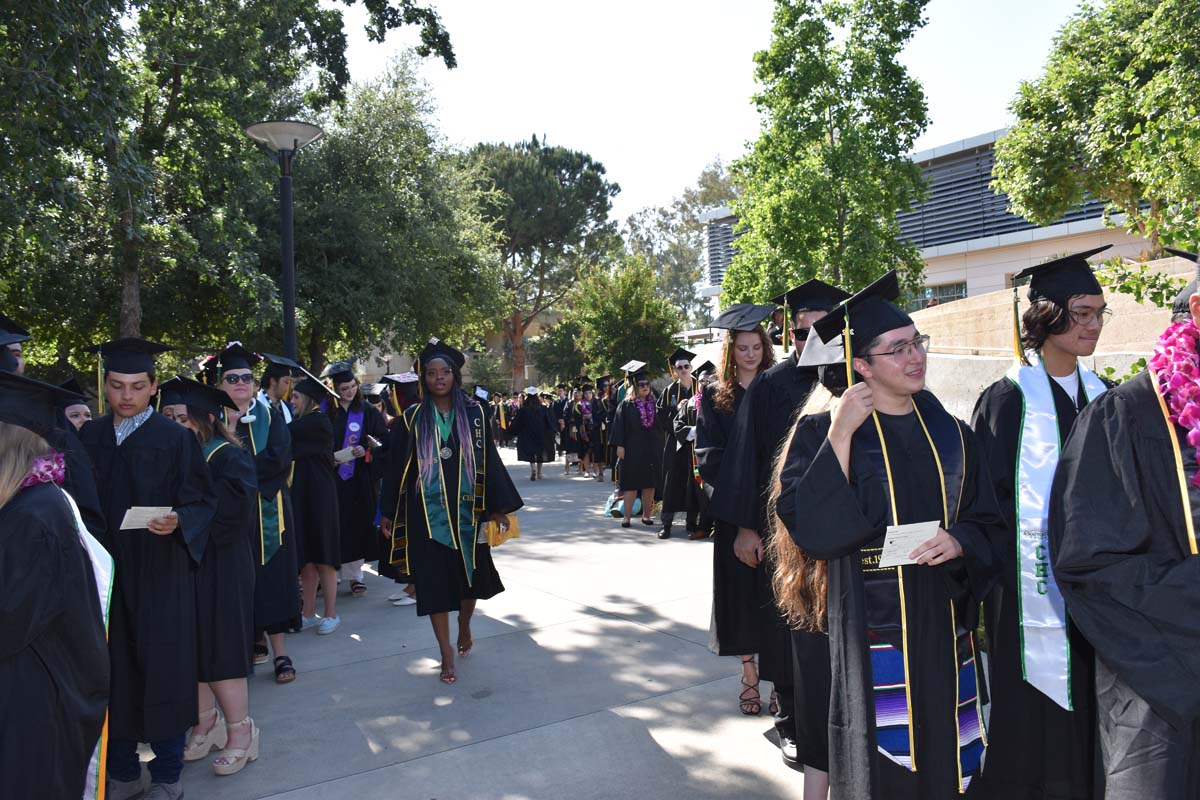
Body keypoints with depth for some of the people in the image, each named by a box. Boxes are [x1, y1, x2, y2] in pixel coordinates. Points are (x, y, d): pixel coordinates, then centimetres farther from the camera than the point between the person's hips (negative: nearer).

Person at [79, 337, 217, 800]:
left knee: (163, 670, 3)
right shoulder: (88, 438, 7)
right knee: (113, 673, 9)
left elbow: (202, 500, -6)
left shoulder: (175, 439, -5)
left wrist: (177, 521, -25)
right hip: (105, 573, 4)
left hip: (160, 575, -3)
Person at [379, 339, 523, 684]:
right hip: (428, 512, -1)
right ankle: (447, 657, 12)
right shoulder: (413, 418, 0)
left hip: (466, 509, 1)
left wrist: (498, 507, -1)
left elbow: (488, 459, 1)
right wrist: (389, 513, 2)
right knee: (435, 581, 1)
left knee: (470, 575, 12)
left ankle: (464, 629, 41)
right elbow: (397, 468, 3)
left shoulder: (473, 413, 0)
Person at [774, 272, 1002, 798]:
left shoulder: (951, 435, 8)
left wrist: (959, 541, -11)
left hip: (944, 624, 4)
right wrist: (840, 436, -22)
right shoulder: (823, 433, -6)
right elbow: (808, 527, -17)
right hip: (871, 625, -4)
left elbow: (986, 523, 12)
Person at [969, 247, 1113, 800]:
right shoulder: (1008, 400, -11)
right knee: (1029, 722, 4)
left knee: (1082, 714, 15)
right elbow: (987, 500, -12)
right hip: (1032, 585, -6)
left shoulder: (1098, 394, 9)